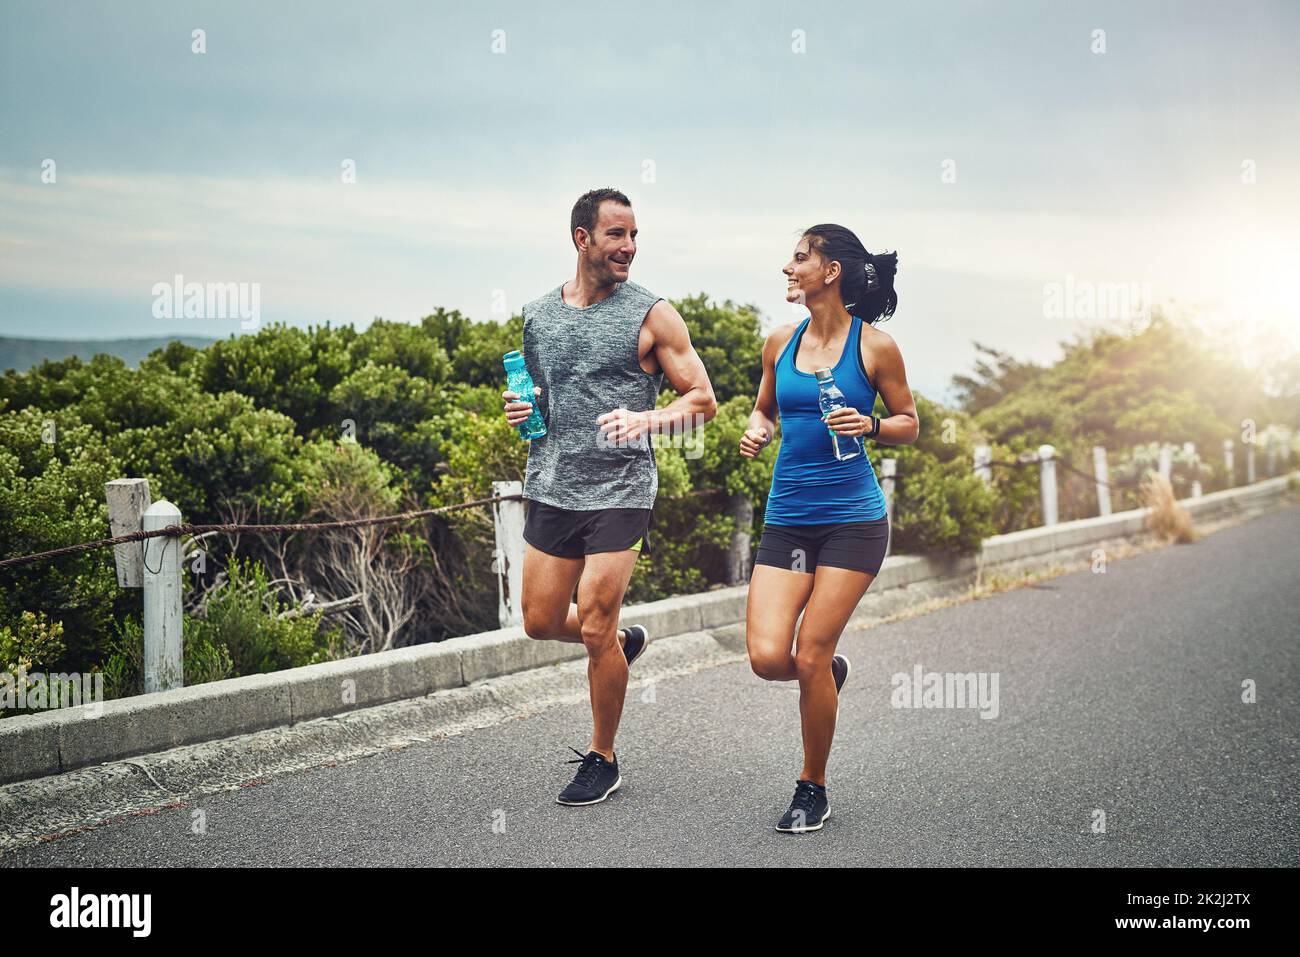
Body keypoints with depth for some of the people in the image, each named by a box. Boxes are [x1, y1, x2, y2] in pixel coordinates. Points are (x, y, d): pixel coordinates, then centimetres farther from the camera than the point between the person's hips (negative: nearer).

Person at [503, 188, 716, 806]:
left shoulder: (651, 315, -4)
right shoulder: (537, 315, 10)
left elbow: (703, 400, -2)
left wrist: (646, 419, -19)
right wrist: (518, 411, 1)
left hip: (619, 493, -5)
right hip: (550, 488, 5)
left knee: (594, 630, -4)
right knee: (540, 623, 8)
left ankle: (602, 760, 14)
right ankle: (625, 639, 39)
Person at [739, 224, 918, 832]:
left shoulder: (874, 346, -3)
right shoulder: (781, 343, 8)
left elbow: (909, 425, 5)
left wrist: (869, 426, -14)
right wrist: (757, 431, 1)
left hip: (854, 519, -4)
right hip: (786, 519, 4)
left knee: (810, 658, -6)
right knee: (767, 657, -9)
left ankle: (813, 789, 15)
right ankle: (829, 674, 29)